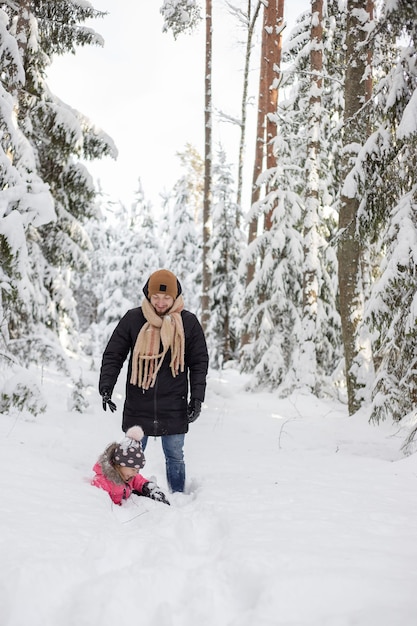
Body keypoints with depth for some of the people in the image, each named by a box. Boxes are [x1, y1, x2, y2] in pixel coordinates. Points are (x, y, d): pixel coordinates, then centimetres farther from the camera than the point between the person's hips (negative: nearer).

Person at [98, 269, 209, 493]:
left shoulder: (188, 323, -1)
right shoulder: (133, 319, -3)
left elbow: (199, 362, 5)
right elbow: (113, 355, 2)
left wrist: (197, 397, -4)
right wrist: (106, 387, -10)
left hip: (173, 409, 0)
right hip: (138, 406, 0)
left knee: (174, 457, 11)